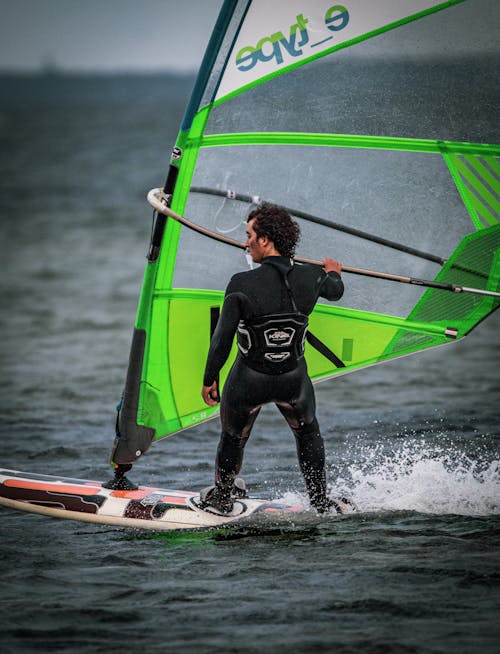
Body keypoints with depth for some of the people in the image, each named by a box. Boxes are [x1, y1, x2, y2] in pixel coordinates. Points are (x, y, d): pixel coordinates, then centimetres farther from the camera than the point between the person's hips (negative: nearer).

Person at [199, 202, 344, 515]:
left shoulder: (242, 284, -23)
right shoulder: (311, 277, -12)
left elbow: (223, 339, -20)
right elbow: (335, 292, 14)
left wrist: (209, 379, -5)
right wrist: (334, 274, 38)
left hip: (248, 382, -2)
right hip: (294, 380, 3)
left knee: (233, 438, 24)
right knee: (308, 433, 30)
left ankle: (222, 499, 42)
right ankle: (320, 501, 37)